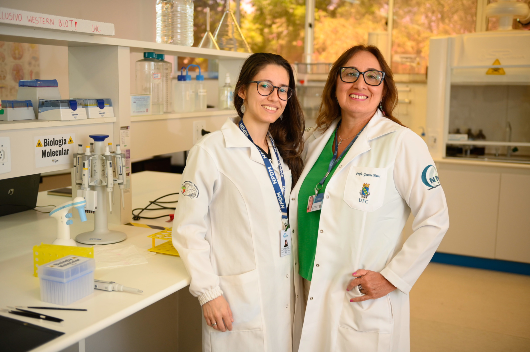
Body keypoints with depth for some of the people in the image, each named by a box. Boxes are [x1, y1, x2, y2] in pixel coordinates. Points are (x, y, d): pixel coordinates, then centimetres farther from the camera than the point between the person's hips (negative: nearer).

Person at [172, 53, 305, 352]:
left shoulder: (284, 151, 9)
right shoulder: (212, 150, -11)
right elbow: (188, 228, -11)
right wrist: (208, 292, -14)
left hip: (284, 291, 6)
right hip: (239, 298, -6)